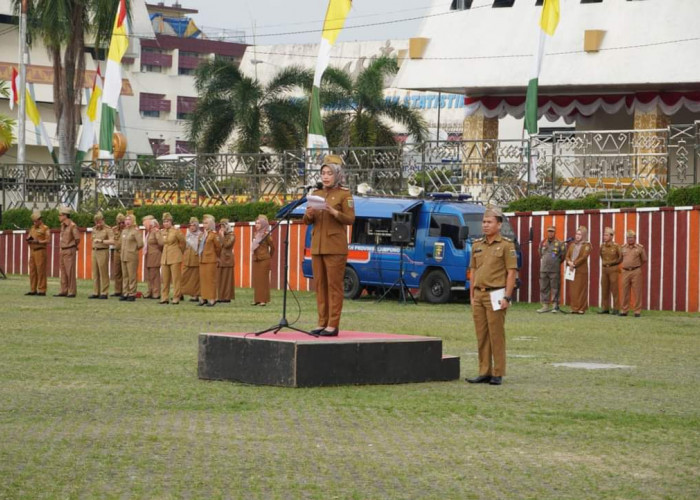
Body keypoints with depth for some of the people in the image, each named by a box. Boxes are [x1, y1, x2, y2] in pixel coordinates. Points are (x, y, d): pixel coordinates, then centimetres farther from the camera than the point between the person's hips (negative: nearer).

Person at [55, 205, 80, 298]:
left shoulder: (72, 225, -15)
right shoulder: (63, 225, 11)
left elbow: (77, 239, -12)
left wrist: (73, 247, 3)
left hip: (70, 251, -9)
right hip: (63, 250, 9)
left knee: (70, 272, -7)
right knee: (63, 272, 9)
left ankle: (72, 292, -3)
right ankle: (64, 291, 13)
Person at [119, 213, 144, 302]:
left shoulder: (135, 231, -9)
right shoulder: (124, 231, 14)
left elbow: (140, 244, -15)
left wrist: (134, 249, -1)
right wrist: (122, 253, 16)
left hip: (132, 257, -7)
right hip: (123, 257, 7)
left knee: (132, 276, -4)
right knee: (125, 276, 9)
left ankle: (132, 294, -1)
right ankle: (125, 293, 14)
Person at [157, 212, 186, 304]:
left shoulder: (176, 231, -6)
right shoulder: (162, 232, 11)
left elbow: (183, 242, 2)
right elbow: (161, 243, 16)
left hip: (175, 258, -6)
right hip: (165, 258, 6)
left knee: (176, 279, -4)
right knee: (165, 279, 7)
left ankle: (176, 298, -1)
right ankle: (164, 298, 11)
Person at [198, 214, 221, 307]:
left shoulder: (213, 234, -7)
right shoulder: (202, 235, 13)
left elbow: (218, 247, -2)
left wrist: (216, 256, 8)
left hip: (210, 260, -7)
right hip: (202, 260, 7)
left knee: (210, 279, -5)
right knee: (202, 279, 6)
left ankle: (211, 299, -2)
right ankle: (204, 298, 11)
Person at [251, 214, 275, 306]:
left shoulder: (265, 235, -8)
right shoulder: (256, 234, 11)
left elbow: (272, 246, -1)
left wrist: (269, 256, 10)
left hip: (264, 260, -7)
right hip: (256, 260, 7)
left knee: (263, 279, -5)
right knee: (256, 280, 6)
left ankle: (264, 300, -3)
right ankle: (257, 299, 9)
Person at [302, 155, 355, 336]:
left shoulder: (344, 194, -1)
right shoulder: (316, 193, 15)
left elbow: (350, 219, -7)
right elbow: (307, 221, 16)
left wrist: (333, 212, -22)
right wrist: (309, 215, -7)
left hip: (335, 247, -6)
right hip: (317, 245, 6)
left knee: (334, 285, -7)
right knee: (320, 285, 5)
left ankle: (333, 325, -7)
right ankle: (322, 323, 8)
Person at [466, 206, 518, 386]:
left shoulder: (506, 245, -4)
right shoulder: (477, 245, 14)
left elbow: (511, 273, -7)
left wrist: (507, 297, -13)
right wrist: (472, 296, 13)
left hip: (495, 295, -6)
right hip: (479, 295, 6)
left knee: (496, 335, -4)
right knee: (481, 336, 7)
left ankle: (498, 374, 1)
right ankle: (484, 372, 13)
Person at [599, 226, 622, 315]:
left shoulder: (616, 246, -7)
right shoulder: (603, 246, 8)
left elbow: (620, 258, 0)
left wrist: (611, 263, 0)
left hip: (613, 269, -5)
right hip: (604, 269, 5)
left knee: (614, 289, -4)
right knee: (604, 289, 5)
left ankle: (616, 309, -1)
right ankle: (605, 308, 11)